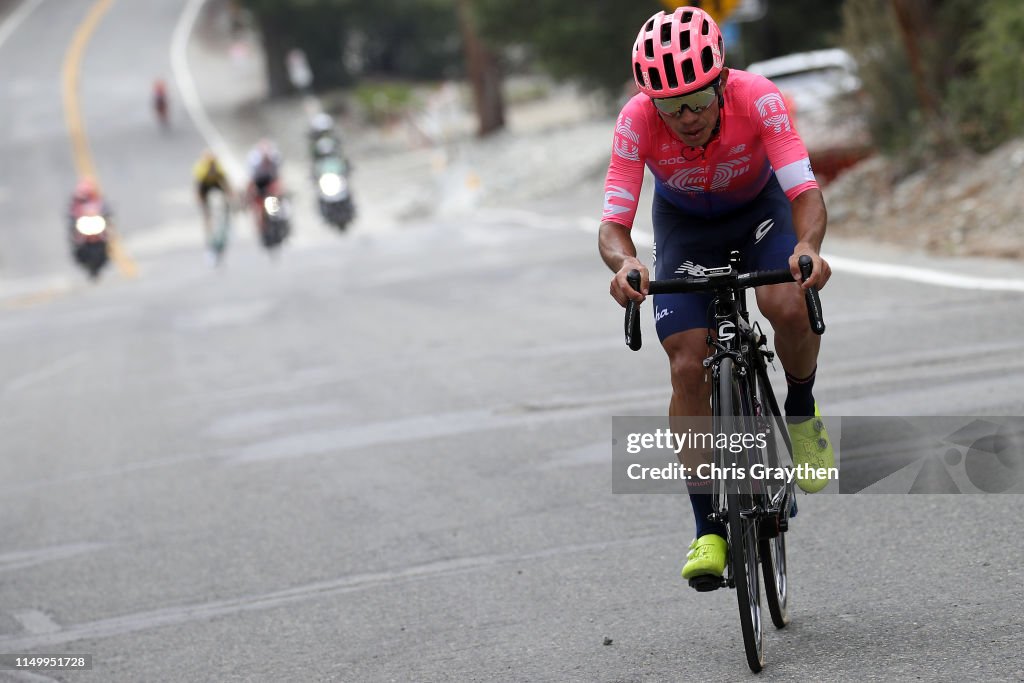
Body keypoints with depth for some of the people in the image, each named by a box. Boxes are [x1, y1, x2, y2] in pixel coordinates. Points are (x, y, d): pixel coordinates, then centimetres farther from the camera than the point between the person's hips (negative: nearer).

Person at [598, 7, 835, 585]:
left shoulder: (757, 98, -35)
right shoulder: (637, 121, -33)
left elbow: (806, 191, -39)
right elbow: (613, 223, -34)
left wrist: (808, 246, -60)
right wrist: (624, 263, -57)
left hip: (760, 206, -1)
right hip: (684, 223, 1)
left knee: (789, 308, -31)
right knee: (688, 368, -12)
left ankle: (802, 410, 2)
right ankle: (708, 530, -2)